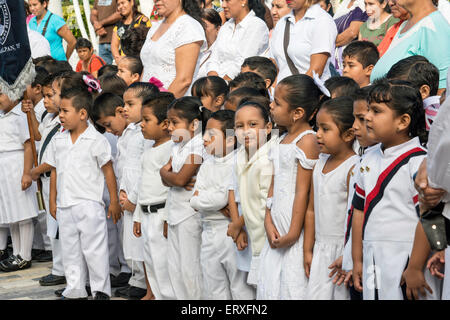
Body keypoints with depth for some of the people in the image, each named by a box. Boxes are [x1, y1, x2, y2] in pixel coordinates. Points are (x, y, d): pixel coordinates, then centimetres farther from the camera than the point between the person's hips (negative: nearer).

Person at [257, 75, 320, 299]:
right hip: (277, 226, 9)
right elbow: (274, 185, 13)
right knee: (270, 285, 11)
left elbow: (302, 191, -15)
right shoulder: (283, 140, 13)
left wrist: (293, 233, -16)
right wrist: (268, 221, 2)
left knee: (293, 287, -5)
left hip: (293, 225, -9)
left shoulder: (307, 141, -13)